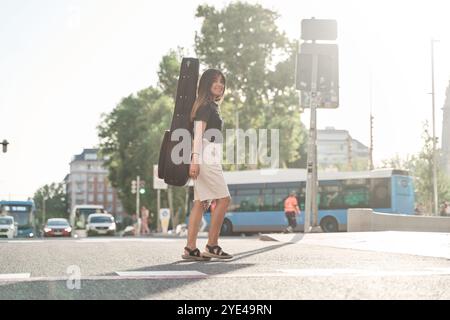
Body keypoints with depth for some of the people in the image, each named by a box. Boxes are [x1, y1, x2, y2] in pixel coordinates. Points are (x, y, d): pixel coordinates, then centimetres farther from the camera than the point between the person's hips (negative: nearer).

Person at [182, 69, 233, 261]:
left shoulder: (211, 106, 21)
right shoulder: (206, 105, -8)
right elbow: (198, 132, -16)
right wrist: (195, 159, -24)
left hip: (209, 158, 9)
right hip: (206, 157, -9)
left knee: (201, 203, 5)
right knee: (223, 199, -6)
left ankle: (190, 248, 3)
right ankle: (212, 246, -3)